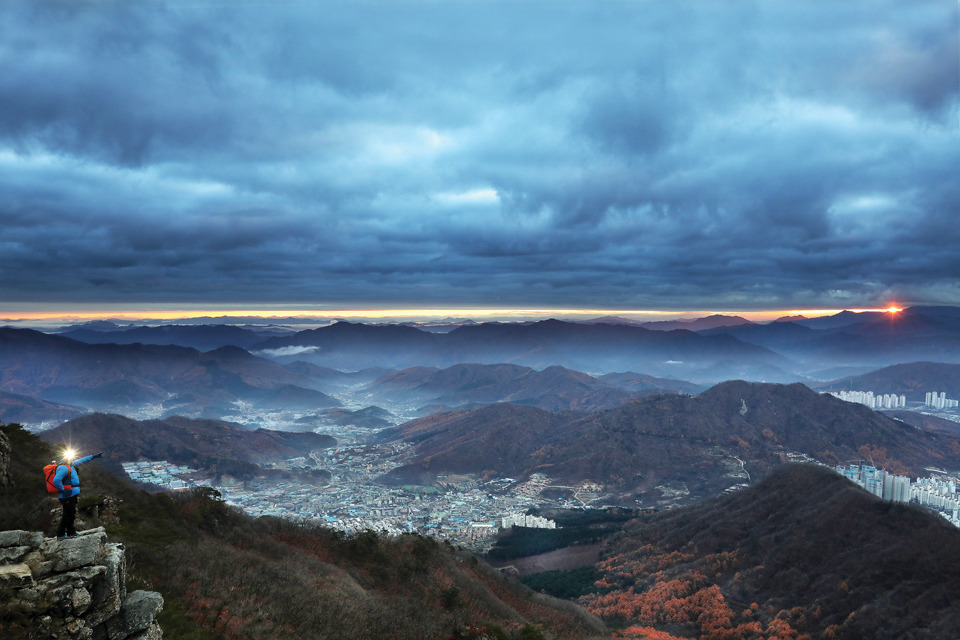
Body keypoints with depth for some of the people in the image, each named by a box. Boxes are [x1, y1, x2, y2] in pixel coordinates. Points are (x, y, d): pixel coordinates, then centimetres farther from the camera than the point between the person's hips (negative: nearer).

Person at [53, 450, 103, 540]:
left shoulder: (70, 465, 12)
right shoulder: (63, 468, -19)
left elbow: (81, 461, 26)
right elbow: (56, 480, -31)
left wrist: (93, 456, 28)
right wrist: (63, 490, -23)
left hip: (72, 495, 10)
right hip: (67, 496, -10)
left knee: (72, 514, 16)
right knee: (67, 515, -4)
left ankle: (71, 532, 25)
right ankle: (60, 534, 4)